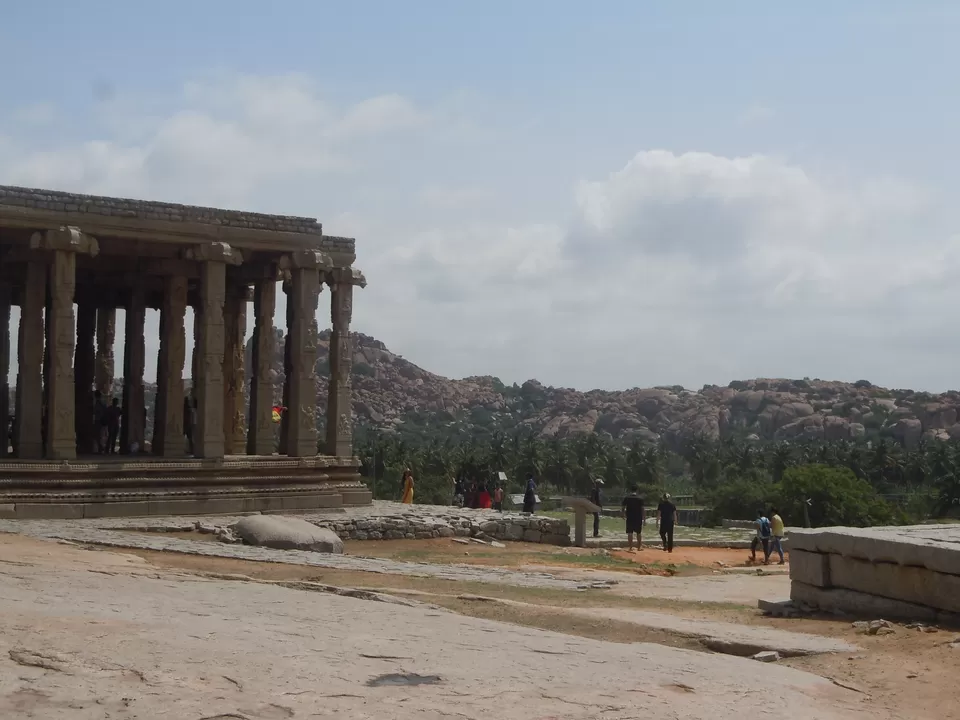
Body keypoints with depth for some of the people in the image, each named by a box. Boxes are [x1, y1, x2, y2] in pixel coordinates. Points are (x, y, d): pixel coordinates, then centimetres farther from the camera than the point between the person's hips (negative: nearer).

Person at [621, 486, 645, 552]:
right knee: (638, 533, 14)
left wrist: (624, 515, 14)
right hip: (638, 518, 0)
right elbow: (642, 509, -7)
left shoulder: (627, 498, -2)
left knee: (630, 533, 1)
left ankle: (630, 548, -3)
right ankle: (639, 547, 23)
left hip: (629, 518, 0)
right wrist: (643, 517, 1)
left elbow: (622, 508, -1)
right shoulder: (640, 499, -4)